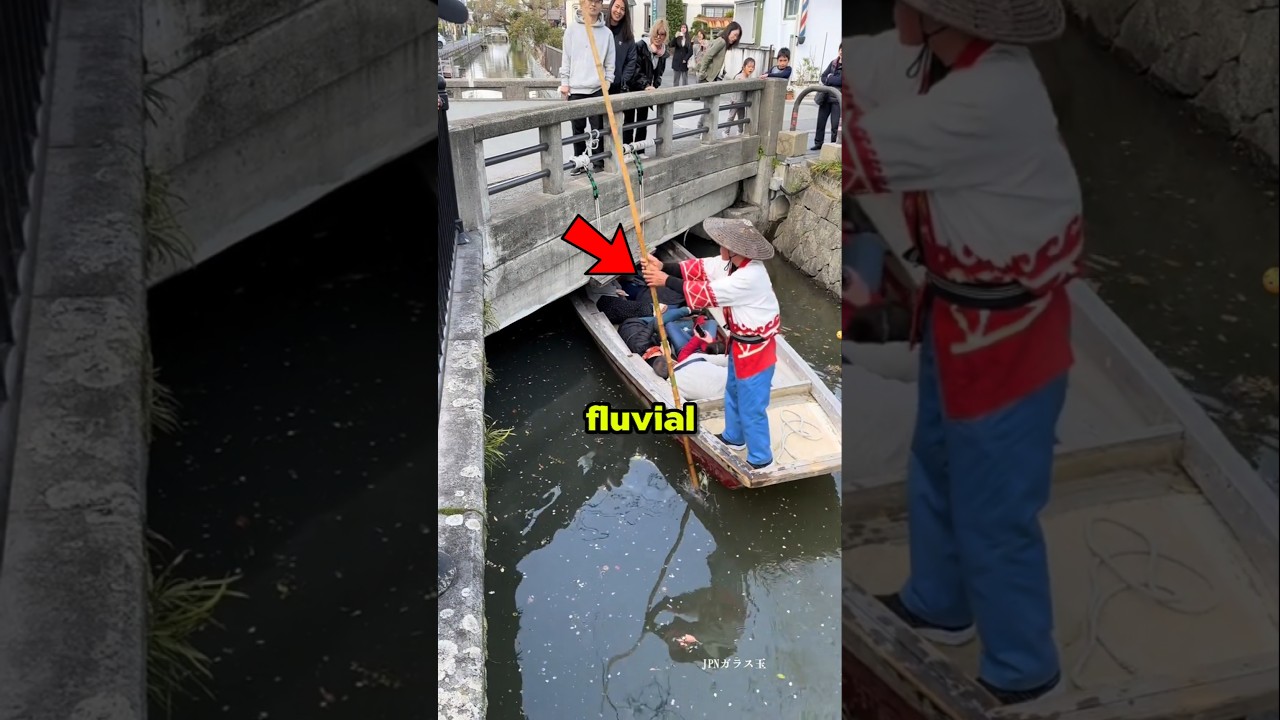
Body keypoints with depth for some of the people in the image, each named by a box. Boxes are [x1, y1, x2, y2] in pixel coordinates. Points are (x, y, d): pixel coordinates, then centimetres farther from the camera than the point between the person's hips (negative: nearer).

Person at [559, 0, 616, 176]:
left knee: (599, 128, 3)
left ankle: (599, 163, 12)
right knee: (578, 128, 7)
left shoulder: (606, 32, 3)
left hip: (598, 89, 0)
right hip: (576, 89, 0)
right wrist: (564, 82, 0)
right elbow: (566, 58, 4)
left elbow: (610, 63, 5)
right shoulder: (572, 29, 3)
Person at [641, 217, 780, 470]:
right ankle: (733, 437, 50)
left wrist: (666, 281, -26)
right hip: (741, 341, 10)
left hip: (755, 347, -10)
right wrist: (663, 267, -16)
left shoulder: (749, 277, -35)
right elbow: (701, 267, -2)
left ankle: (760, 458, 23)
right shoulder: (733, 262, -5)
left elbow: (707, 294, -33)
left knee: (751, 406, 5)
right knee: (733, 391, 29)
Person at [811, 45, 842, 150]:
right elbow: (823, 77, 7)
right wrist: (833, 81, -10)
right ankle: (818, 143, 23)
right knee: (821, 121, 11)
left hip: (837, 99, -6)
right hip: (826, 97, 6)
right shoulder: (833, 63, 12)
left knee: (835, 125, -6)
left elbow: (841, 80, -17)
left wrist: (829, 79, -7)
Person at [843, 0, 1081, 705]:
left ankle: (1020, 669, 30)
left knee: (993, 510, 8)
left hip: (1006, 327, -9)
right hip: (957, 305, 9)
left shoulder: (988, 98, -33)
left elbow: (859, 155, -30)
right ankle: (938, 605, 50)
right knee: (935, 466, 27)